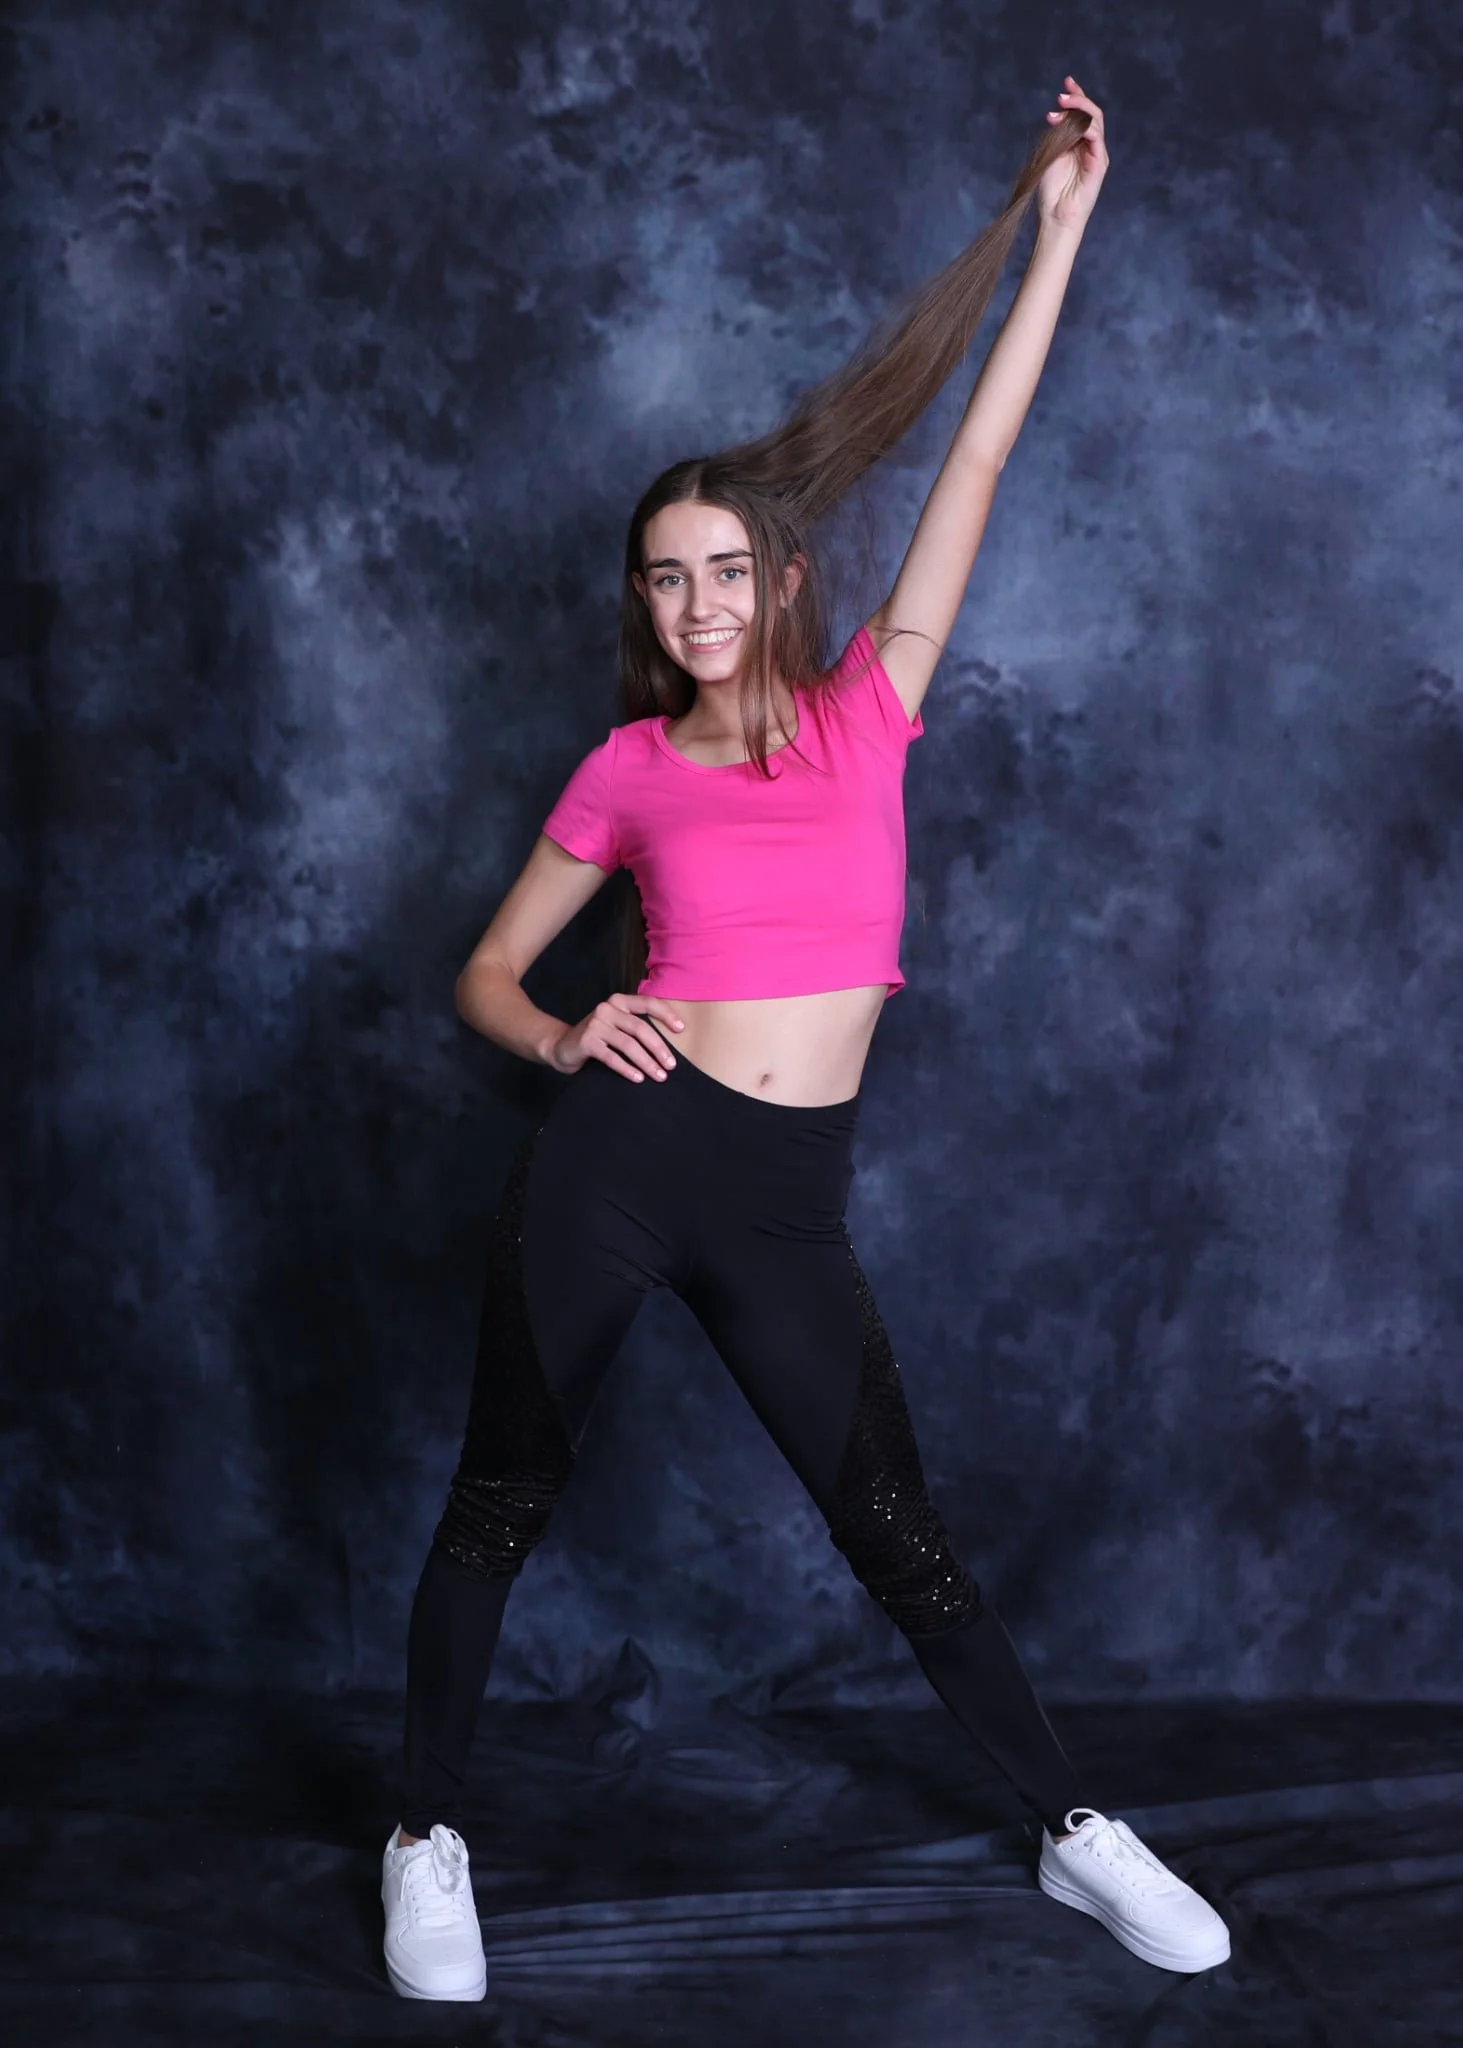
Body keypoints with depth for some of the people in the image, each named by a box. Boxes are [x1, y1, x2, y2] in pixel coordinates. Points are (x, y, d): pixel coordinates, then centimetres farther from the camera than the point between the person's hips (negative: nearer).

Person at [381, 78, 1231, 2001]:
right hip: (619, 1158, 0)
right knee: (503, 1503, 10)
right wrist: (566, 1041, -10)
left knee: (901, 1532, 9)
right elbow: (488, 972, 12)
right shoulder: (627, 769, 3)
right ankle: (430, 1838, 30)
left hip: (788, 1204, 1)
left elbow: (974, 464, 3)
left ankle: (1079, 1833, 26)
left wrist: (1057, 225, 3)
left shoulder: (864, 713, 5)